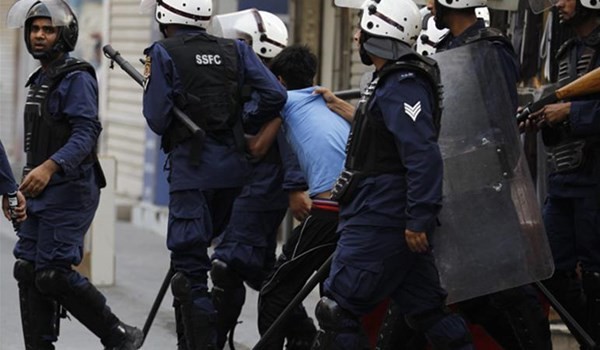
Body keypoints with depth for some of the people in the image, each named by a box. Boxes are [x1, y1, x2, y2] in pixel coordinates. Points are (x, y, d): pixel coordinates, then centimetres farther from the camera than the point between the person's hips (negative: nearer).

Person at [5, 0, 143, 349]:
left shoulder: (76, 78, -11)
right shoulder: (41, 79, 19)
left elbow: (85, 134, -22)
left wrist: (49, 167, -34)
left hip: (69, 191, -9)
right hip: (41, 193, 10)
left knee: (53, 274, -13)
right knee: (29, 271, 5)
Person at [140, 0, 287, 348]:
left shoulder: (163, 54, -5)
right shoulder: (235, 50, 7)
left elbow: (158, 120, -8)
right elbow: (275, 95, -1)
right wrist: (243, 123, 14)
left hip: (191, 167, -5)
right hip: (232, 167, 5)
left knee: (190, 270, -4)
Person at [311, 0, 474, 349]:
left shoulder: (401, 87, -18)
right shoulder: (392, 79, 15)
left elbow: (423, 156, -25)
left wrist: (419, 219, -26)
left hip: (379, 222, -10)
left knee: (339, 310, -6)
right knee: (427, 309, 12)